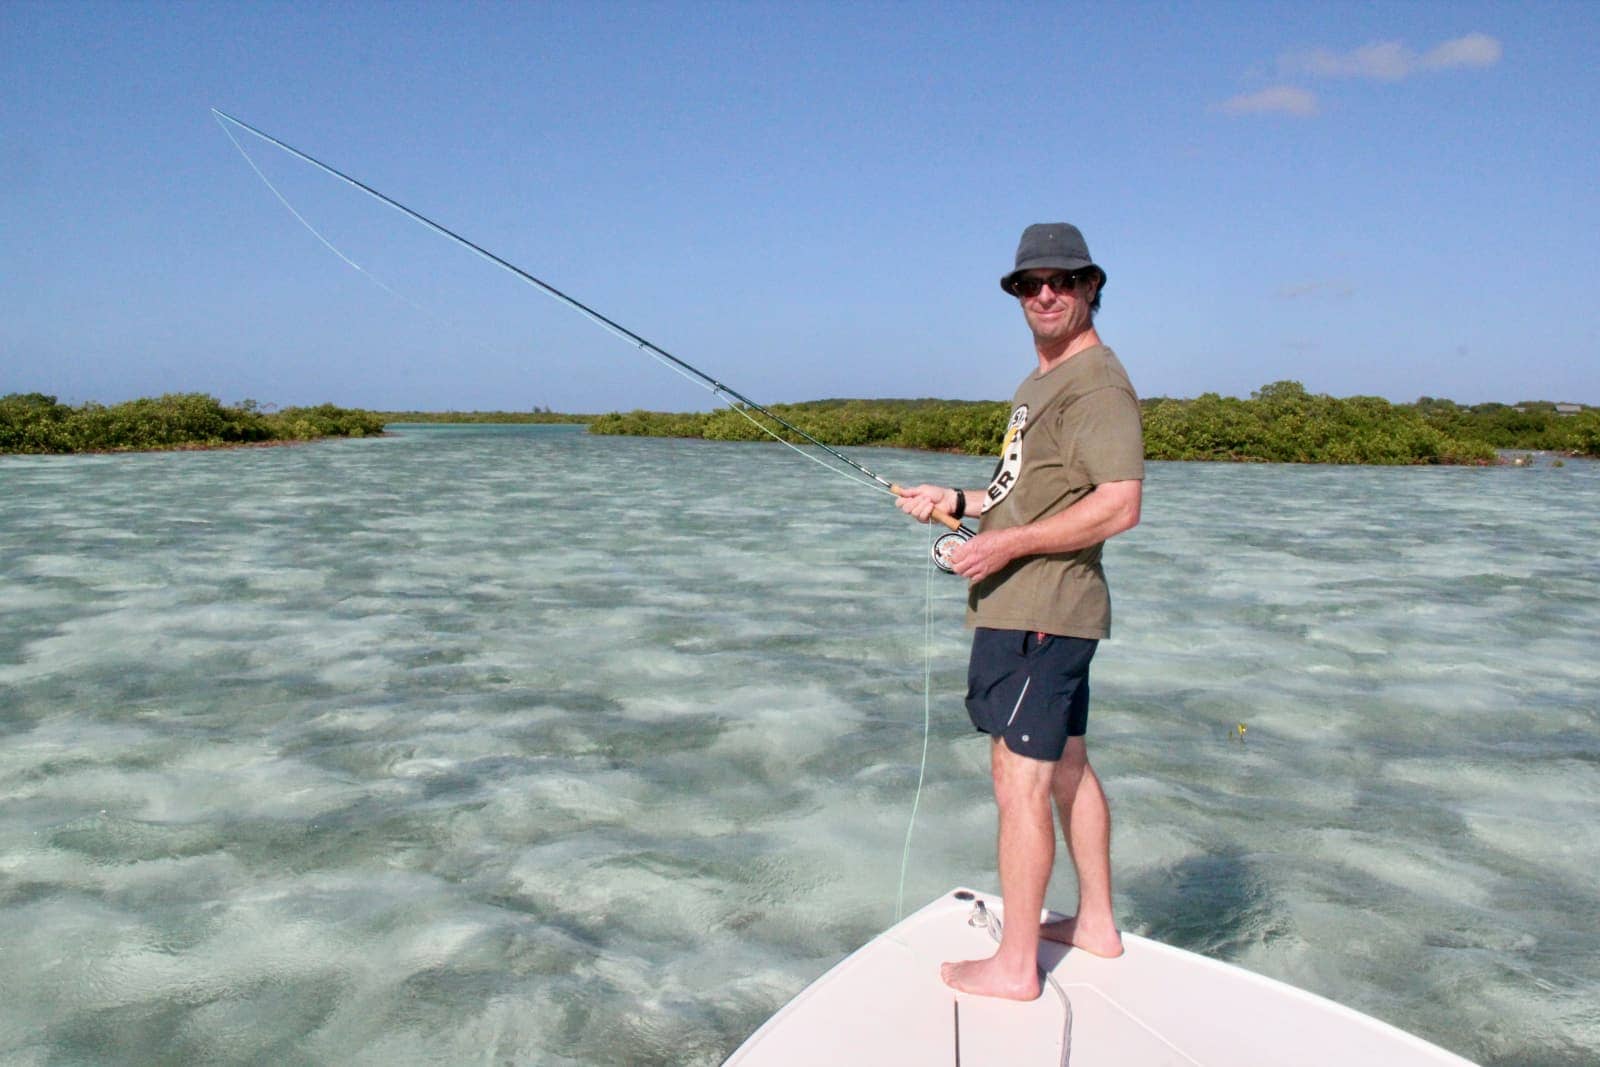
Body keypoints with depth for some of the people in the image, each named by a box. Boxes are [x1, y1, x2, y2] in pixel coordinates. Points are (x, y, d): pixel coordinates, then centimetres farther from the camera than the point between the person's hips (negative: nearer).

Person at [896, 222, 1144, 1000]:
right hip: (1041, 610, 11)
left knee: (1020, 778, -5)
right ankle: (1096, 924, 32)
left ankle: (1014, 964, 6)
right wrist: (962, 502, 13)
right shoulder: (1045, 380, 18)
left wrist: (1008, 544, -23)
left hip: (1039, 611, -11)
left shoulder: (1096, 381, -14)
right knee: (1065, 765, 18)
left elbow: (1118, 506, -24)